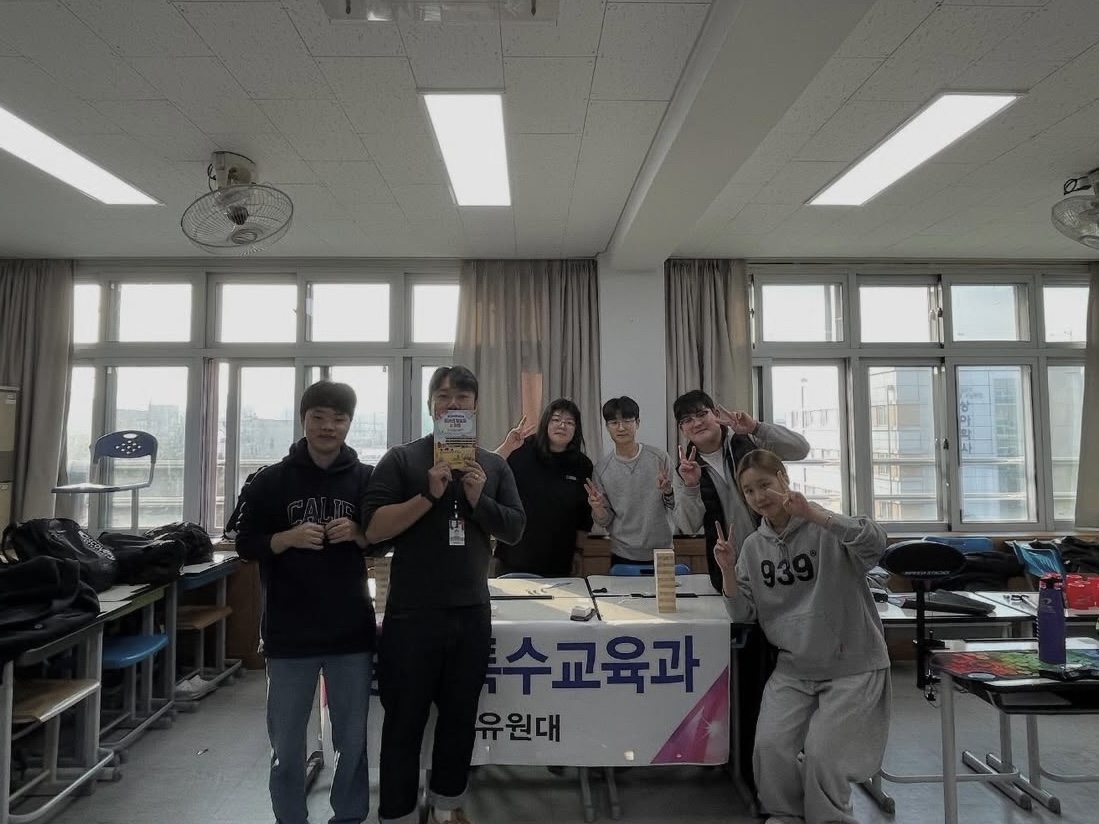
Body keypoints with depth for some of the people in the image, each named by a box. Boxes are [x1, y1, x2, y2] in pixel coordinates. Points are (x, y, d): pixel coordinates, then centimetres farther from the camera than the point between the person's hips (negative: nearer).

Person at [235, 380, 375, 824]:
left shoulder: (368, 479, -1)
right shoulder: (271, 480, -1)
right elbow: (246, 544, 1)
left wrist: (358, 534, -15)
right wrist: (288, 538, -17)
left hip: (351, 631, 0)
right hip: (289, 632, 0)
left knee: (353, 741, 13)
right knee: (286, 744, 13)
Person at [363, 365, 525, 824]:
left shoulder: (493, 466, 8)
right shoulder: (401, 460, -3)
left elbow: (515, 530, 3)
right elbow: (374, 529, -12)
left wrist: (478, 499, -13)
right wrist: (430, 495, -21)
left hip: (472, 613, 4)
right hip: (411, 614, -3)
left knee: (460, 718, 17)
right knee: (405, 722, 8)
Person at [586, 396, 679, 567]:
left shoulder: (660, 458, -6)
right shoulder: (601, 469, -4)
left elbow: (677, 506, 0)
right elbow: (605, 521, 1)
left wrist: (668, 492, -20)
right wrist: (597, 509, -20)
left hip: (661, 553, 0)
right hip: (623, 556, 0)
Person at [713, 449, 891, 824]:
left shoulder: (827, 531, -13)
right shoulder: (753, 546, 2)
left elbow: (876, 542, -33)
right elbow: (744, 615, 1)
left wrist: (811, 513, -41)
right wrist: (728, 571, -16)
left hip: (851, 666, -4)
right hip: (793, 669, 4)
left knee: (820, 751, -13)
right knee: (769, 745, -9)